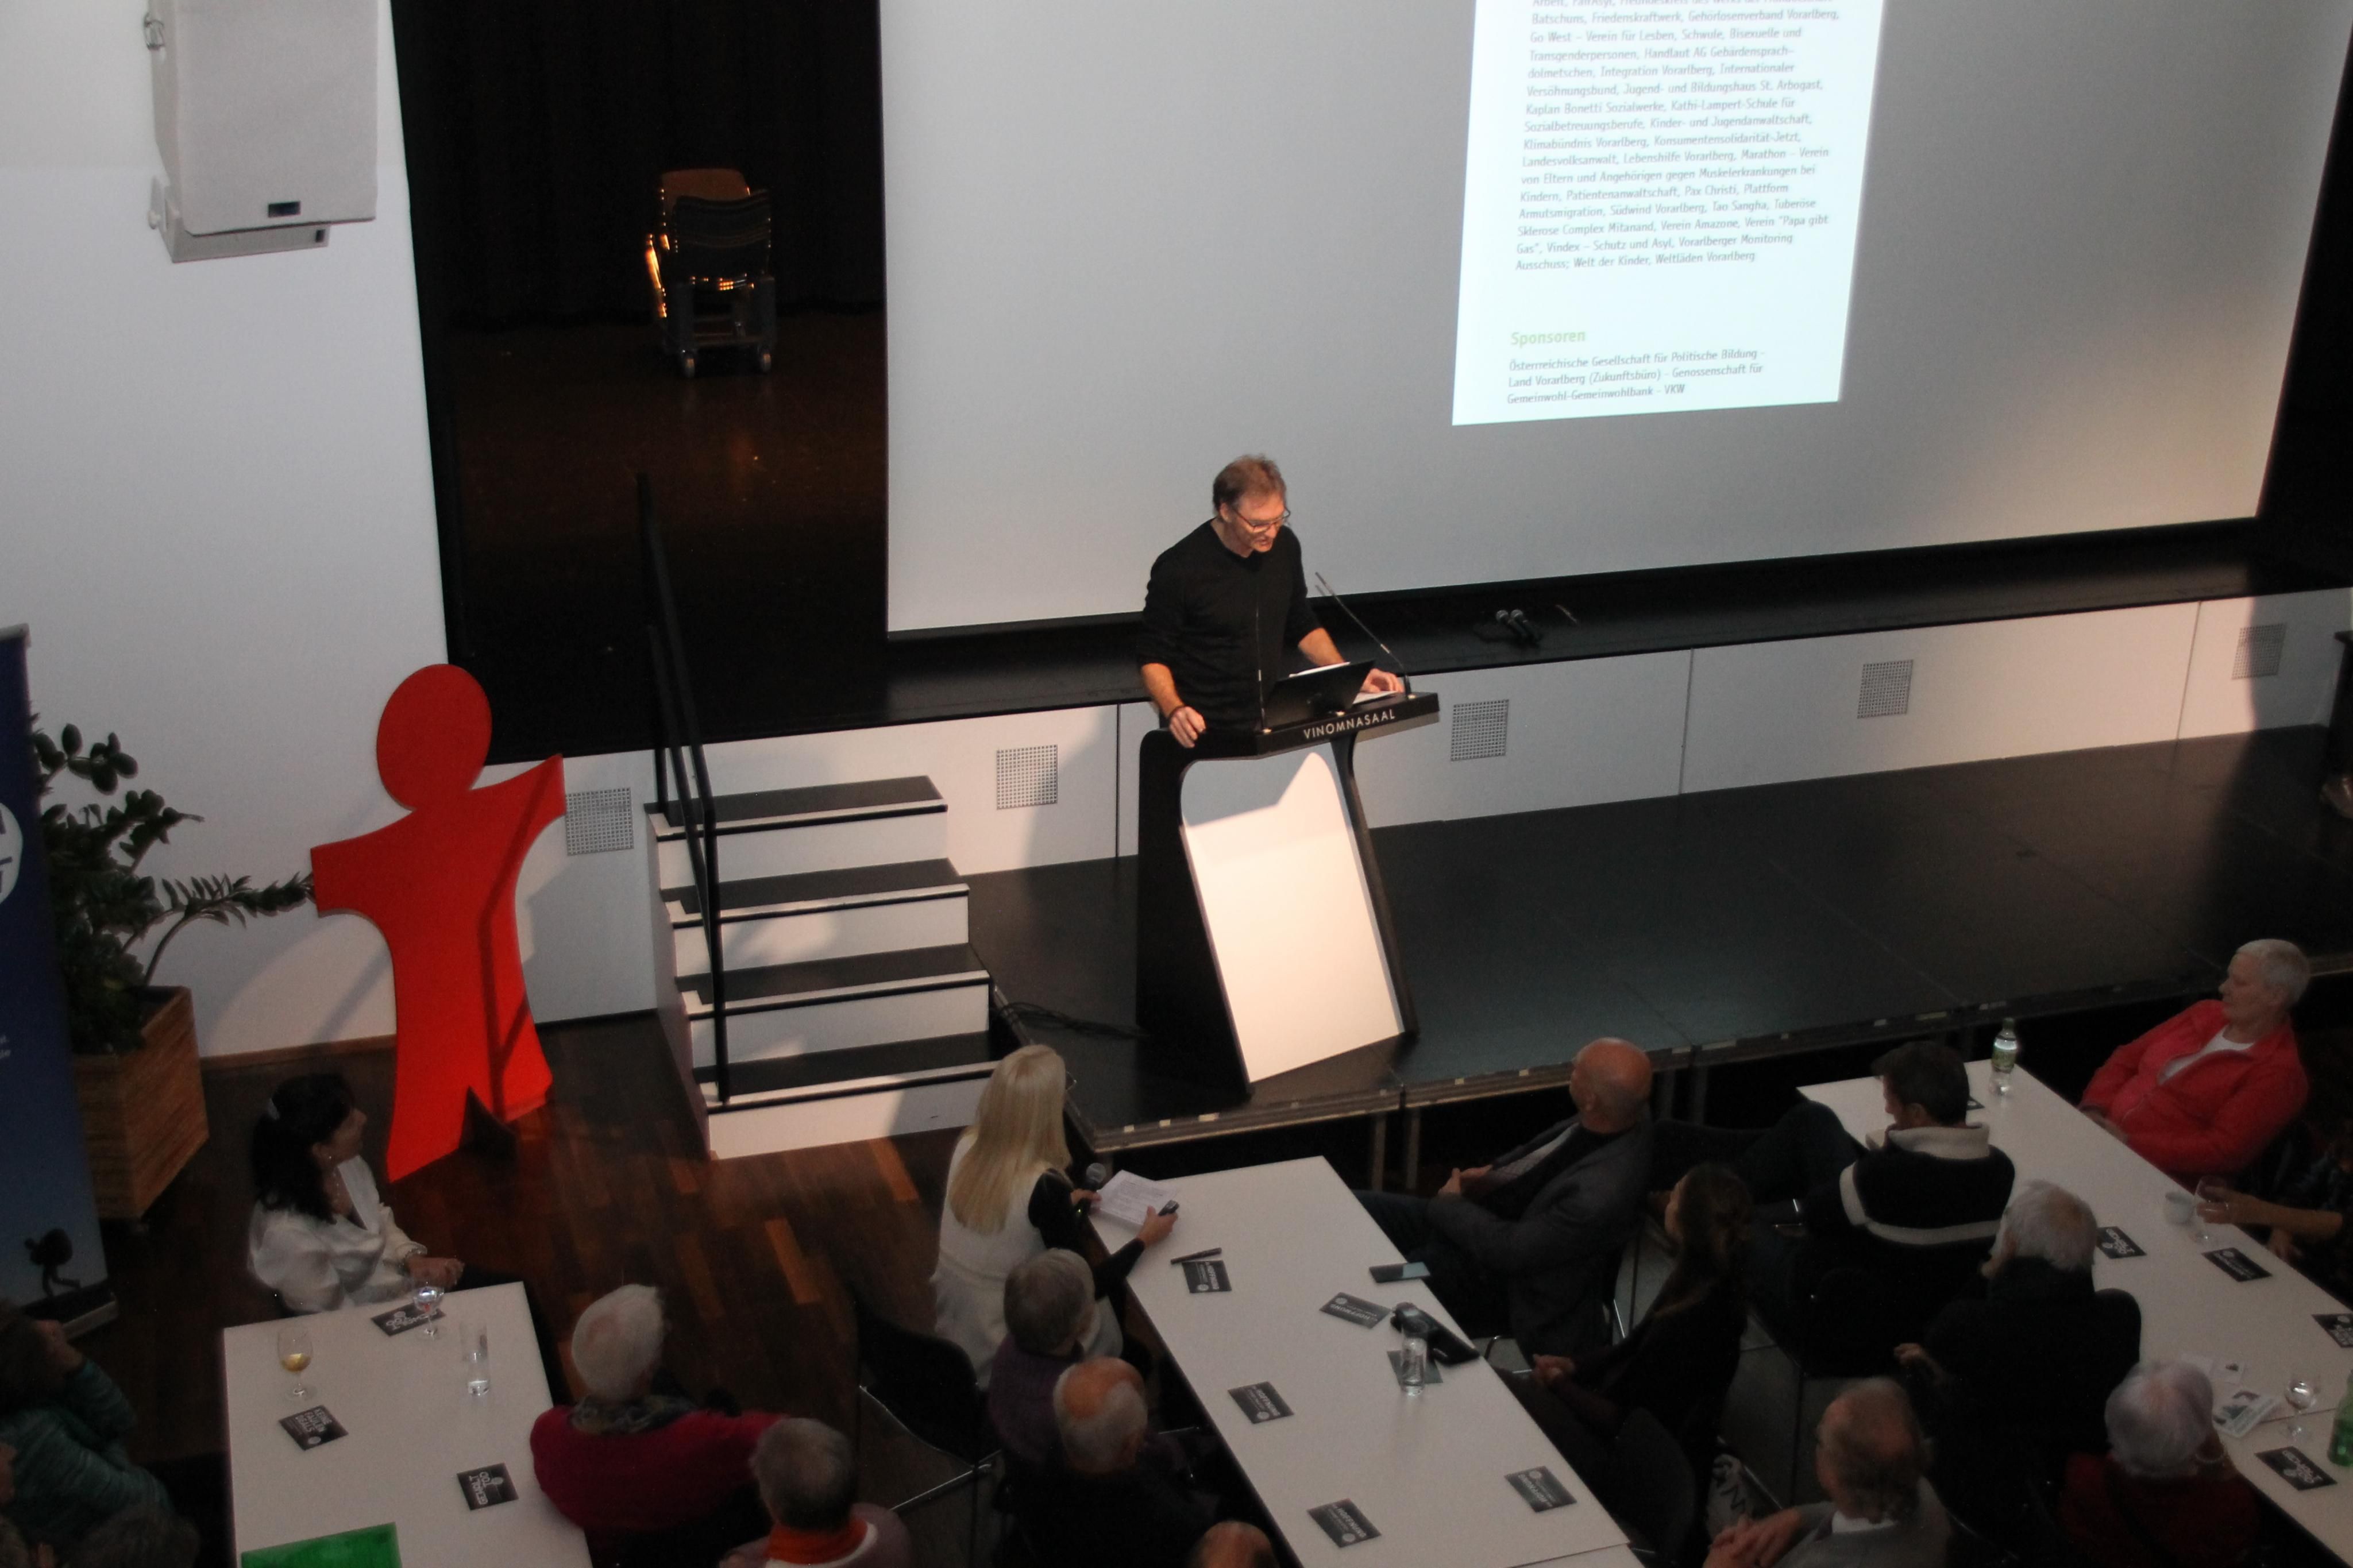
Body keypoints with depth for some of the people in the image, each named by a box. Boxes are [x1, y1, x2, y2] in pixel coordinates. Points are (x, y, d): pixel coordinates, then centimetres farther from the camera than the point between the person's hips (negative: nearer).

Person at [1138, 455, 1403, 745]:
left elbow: (1304, 628, 19)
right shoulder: (1179, 569, -13)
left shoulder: (1283, 546, 4)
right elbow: (1152, 658, -6)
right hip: (1206, 732, -4)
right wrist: (1174, 710, -25)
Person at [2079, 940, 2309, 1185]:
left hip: (2158, 1182, -7)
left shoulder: (2277, 1072, -9)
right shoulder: (2207, 1013, 13)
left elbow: (2224, 1151, -17)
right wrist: (2094, 1109, -2)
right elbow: (2128, 1058, 17)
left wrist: (2131, 1144, -20)